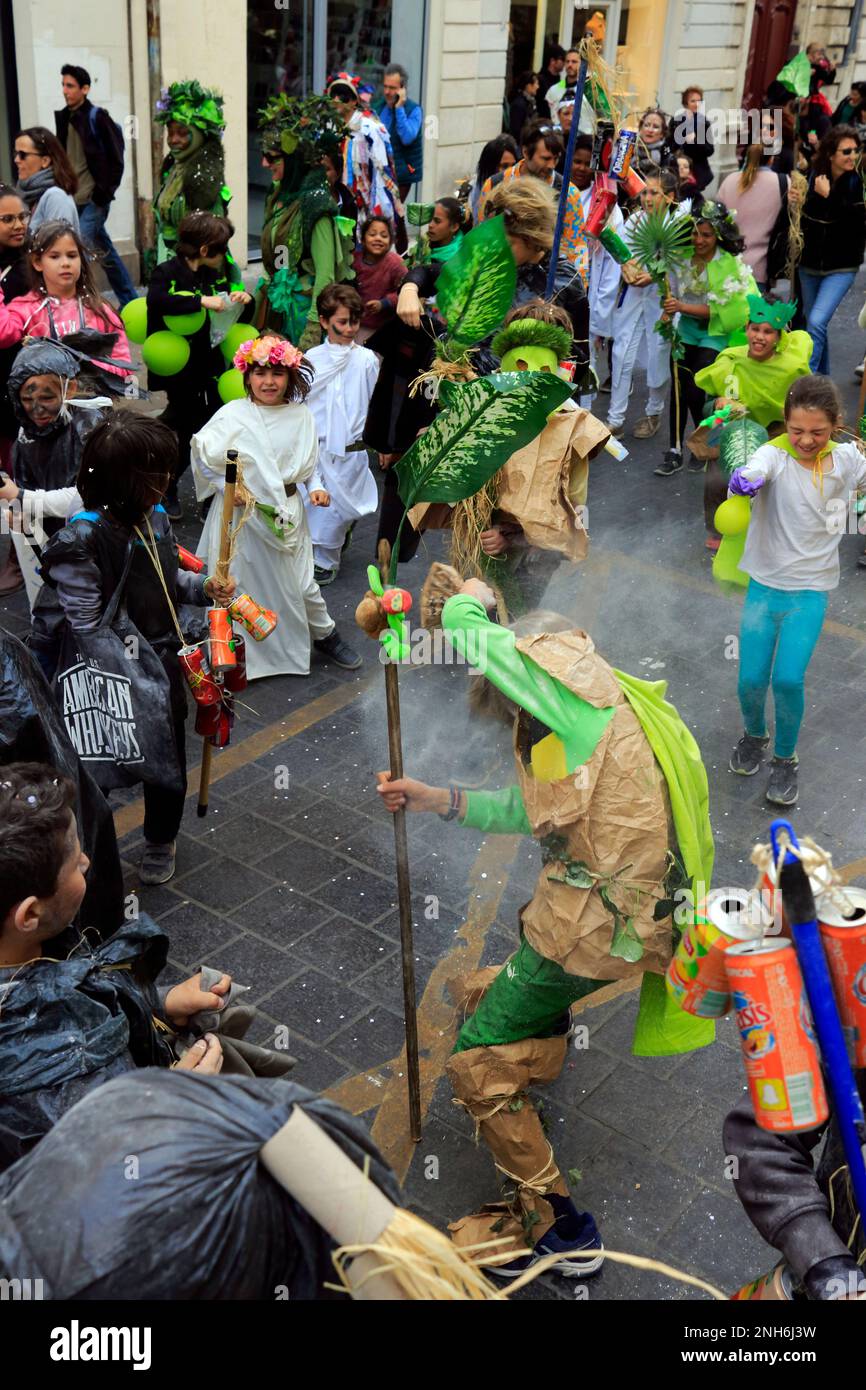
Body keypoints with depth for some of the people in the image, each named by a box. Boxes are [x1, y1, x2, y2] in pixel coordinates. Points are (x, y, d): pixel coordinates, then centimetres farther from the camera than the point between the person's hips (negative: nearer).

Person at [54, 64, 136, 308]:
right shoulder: (63, 118, 11)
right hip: (73, 200, 7)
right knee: (106, 253, 13)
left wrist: (106, 191, -12)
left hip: (94, 200, -7)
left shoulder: (97, 117, -8)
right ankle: (129, 302, 23)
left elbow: (116, 158, -9)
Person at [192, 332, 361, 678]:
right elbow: (202, 455, -7)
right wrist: (227, 486, -16)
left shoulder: (301, 416, -1)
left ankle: (325, 635, 34)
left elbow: (310, 462, 10)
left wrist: (316, 487, -6)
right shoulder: (233, 415, -11)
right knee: (244, 581, 10)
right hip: (242, 513, -2)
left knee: (301, 580, 10)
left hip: (287, 512, 2)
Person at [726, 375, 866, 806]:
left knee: (788, 680, -14)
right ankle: (755, 735, 32)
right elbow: (756, 470, -39)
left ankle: (785, 758, 12)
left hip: (810, 590, 1)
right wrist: (743, 480, -60)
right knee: (750, 680, -3)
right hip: (765, 583, -1)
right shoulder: (775, 455, -14)